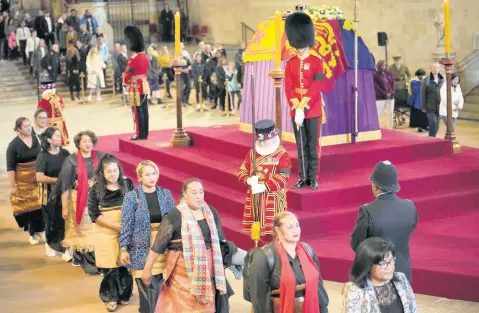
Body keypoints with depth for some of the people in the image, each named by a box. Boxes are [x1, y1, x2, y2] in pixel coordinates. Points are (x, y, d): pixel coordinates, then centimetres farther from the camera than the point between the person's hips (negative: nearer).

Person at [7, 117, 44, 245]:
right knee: (28, 206, 5)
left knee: (40, 204, 3)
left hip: (38, 178, 3)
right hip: (23, 181, -3)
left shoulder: (36, 139, -1)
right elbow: (10, 167, -9)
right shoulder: (13, 145, -10)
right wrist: (12, 186, -11)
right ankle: (32, 233, 17)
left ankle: (41, 230, 18)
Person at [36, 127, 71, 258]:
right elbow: (39, 177, -18)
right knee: (53, 220, 10)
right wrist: (58, 180, -18)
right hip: (51, 194, -3)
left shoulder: (65, 153, 1)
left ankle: (66, 248, 5)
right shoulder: (43, 156, -10)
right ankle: (50, 243, 35)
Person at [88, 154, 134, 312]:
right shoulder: (96, 189, -6)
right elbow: (94, 214, -9)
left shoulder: (127, 184, -2)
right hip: (106, 232, -1)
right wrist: (115, 225, -17)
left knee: (124, 263, 6)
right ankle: (111, 297, 18)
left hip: (126, 231, 1)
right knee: (109, 266, 2)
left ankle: (124, 294, 24)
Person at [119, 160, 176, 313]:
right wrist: (123, 249, -8)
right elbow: (126, 224, -4)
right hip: (142, 248, -3)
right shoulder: (132, 196, -5)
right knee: (148, 288, -3)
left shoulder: (165, 194, 4)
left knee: (159, 286, 6)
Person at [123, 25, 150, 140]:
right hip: (145, 85, 8)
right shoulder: (145, 57, 6)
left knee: (138, 111, -2)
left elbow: (128, 74, -13)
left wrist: (125, 82, 6)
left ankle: (140, 134, 1)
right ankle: (145, 133, 15)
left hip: (136, 87, -8)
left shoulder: (133, 59, -19)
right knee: (144, 110, 10)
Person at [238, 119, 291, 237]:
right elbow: (243, 170, 10)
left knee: (275, 227, -3)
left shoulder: (282, 155, -8)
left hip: (273, 198, -5)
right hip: (254, 197, 5)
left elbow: (283, 177, -16)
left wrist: (265, 186, -24)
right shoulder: (252, 153, 8)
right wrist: (248, 180, -13)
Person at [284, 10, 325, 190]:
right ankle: (303, 178, 13)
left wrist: (304, 107, -18)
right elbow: (288, 87, 1)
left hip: (312, 109, -3)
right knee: (301, 145, 7)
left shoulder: (317, 61, -3)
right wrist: (296, 107, -12)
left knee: (312, 145, 1)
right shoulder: (290, 63, 6)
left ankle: (313, 178, 9)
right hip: (296, 109, 3)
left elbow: (316, 87, -11)